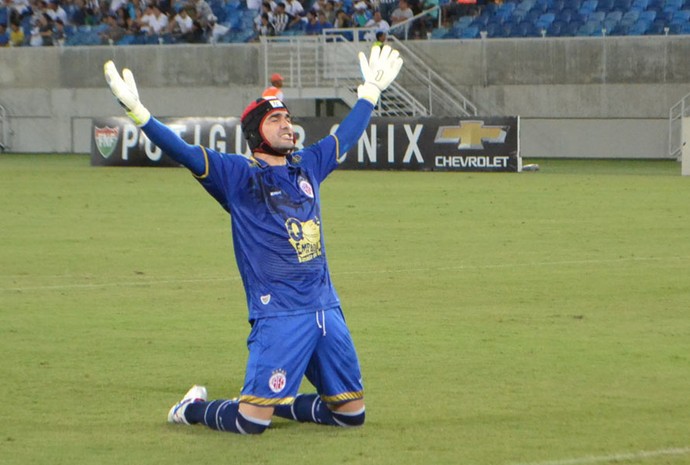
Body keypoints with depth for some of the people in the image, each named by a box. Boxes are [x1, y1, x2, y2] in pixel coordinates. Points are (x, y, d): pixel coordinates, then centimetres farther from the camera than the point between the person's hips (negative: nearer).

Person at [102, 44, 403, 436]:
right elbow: (183, 152, -12)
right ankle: (195, 407, 19)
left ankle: (278, 402, 31)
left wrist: (371, 91, 38)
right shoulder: (237, 174, -2)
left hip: (327, 311, 6)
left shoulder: (308, 166, 14)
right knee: (251, 421, -11)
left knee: (352, 413, 10)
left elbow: (347, 135, 30)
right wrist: (137, 112, -24)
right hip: (278, 313, -6)